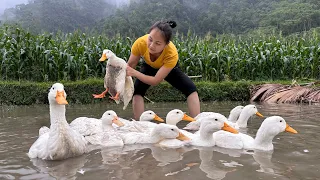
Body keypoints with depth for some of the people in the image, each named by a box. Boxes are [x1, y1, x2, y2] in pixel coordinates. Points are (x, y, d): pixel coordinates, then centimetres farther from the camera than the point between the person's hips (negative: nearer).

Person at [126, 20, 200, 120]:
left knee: (191, 89, -18)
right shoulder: (140, 43, -39)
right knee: (137, 90, -21)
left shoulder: (172, 54, -44)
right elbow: (129, 66, -24)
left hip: (170, 68, -1)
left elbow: (155, 81, -40)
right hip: (149, 67, 2)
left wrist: (134, 73, -50)